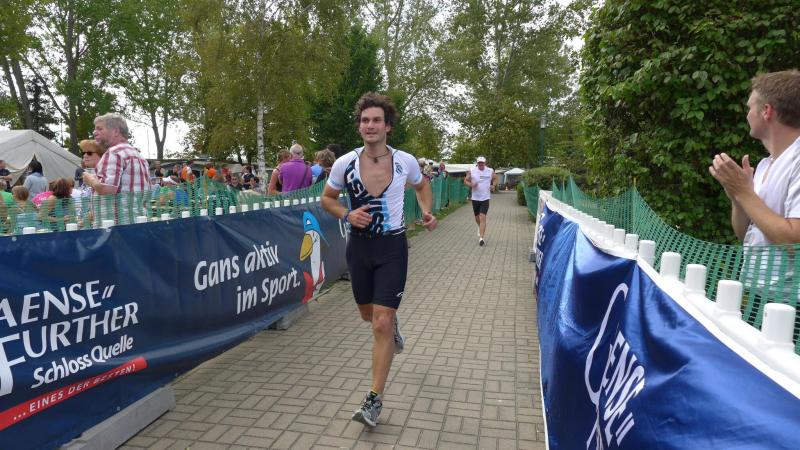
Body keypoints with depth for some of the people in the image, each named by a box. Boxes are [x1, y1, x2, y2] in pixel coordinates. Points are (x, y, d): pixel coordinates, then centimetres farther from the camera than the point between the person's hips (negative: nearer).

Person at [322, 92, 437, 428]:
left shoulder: (405, 161, -7)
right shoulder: (344, 163, -8)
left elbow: (422, 186, 14)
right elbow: (327, 198, 7)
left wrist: (427, 212, -4)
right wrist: (347, 215, -13)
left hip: (392, 247, -2)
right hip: (359, 245, 3)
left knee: (381, 324, -8)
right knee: (368, 315, 19)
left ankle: (374, 399, 7)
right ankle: (392, 321, 57)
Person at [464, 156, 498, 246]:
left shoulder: (490, 171, -1)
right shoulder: (471, 171, -3)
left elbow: (495, 178, 18)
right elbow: (465, 180, 3)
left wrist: (493, 185, -1)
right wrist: (471, 185, -17)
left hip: (485, 198, -2)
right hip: (475, 198, 2)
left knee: (482, 218, -13)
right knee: (477, 218, 15)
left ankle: (481, 238, -15)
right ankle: (480, 228, 48)